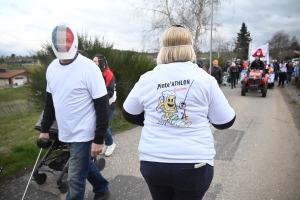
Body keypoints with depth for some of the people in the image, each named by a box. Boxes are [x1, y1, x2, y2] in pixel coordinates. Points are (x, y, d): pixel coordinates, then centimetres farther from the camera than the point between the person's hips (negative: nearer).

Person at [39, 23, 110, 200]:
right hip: (65, 133, 7)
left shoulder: (88, 68, -18)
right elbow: (50, 101, 14)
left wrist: (99, 139, -18)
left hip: (82, 134, -7)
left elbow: (102, 105, -18)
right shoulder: (52, 67, 3)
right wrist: (45, 129, 15)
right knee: (85, 164, 23)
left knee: (75, 178, 2)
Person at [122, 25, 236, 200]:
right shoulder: (205, 79, -9)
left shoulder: (147, 79, -4)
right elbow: (225, 121, -2)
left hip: (152, 162, 2)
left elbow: (129, 114, 8)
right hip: (193, 164, -1)